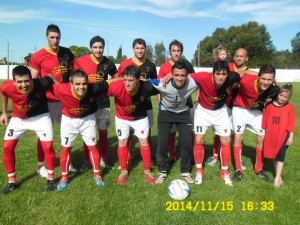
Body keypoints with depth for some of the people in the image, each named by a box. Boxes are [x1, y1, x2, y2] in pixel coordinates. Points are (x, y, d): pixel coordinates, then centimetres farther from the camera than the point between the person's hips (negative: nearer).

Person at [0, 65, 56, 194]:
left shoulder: (41, 84, -35)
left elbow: (50, 78, -11)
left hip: (40, 116, -2)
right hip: (18, 118, 3)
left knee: (48, 146, -10)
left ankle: (50, 179, 11)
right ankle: (12, 181, 18)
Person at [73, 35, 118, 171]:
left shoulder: (108, 63, -1)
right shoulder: (81, 61, -6)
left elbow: (117, 78, 13)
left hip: (103, 103, 1)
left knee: (103, 132, 10)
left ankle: (103, 159, 25)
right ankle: (87, 161, 20)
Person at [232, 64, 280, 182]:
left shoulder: (274, 89, -27)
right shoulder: (246, 81, -37)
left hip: (257, 111, 3)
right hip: (240, 109, -3)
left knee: (261, 138, 3)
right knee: (238, 137, -6)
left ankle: (259, 169, 22)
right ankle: (238, 169, 9)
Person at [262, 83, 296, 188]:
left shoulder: (290, 108, -5)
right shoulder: (269, 106, 0)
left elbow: (291, 124, -4)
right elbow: (265, 121, 4)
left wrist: (291, 137, -5)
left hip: (283, 136, -3)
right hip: (271, 136, 3)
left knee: (280, 156, 1)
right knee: (274, 155, 13)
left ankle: (277, 177, 8)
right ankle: (278, 175, 27)